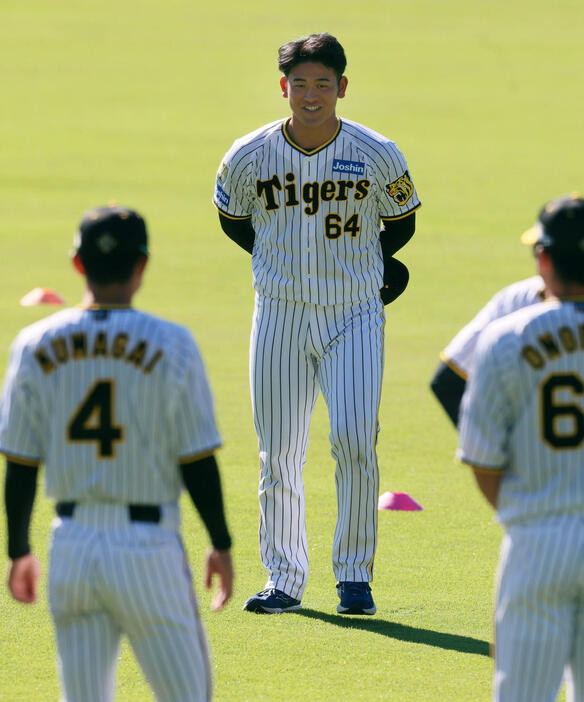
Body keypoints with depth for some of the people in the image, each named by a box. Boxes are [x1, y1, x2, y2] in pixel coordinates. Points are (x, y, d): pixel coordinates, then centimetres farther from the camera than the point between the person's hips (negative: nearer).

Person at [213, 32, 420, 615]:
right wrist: (284, 265, 9)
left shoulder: (378, 157, -9)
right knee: (278, 456, 4)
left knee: (354, 441, -14)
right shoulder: (248, 158, -6)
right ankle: (284, 579, 17)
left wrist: (350, 269, 5)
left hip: (353, 316, -2)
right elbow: (232, 219, 13)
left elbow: (401, 226, 8)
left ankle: (354, 576, 0)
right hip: (279, 316, 2)